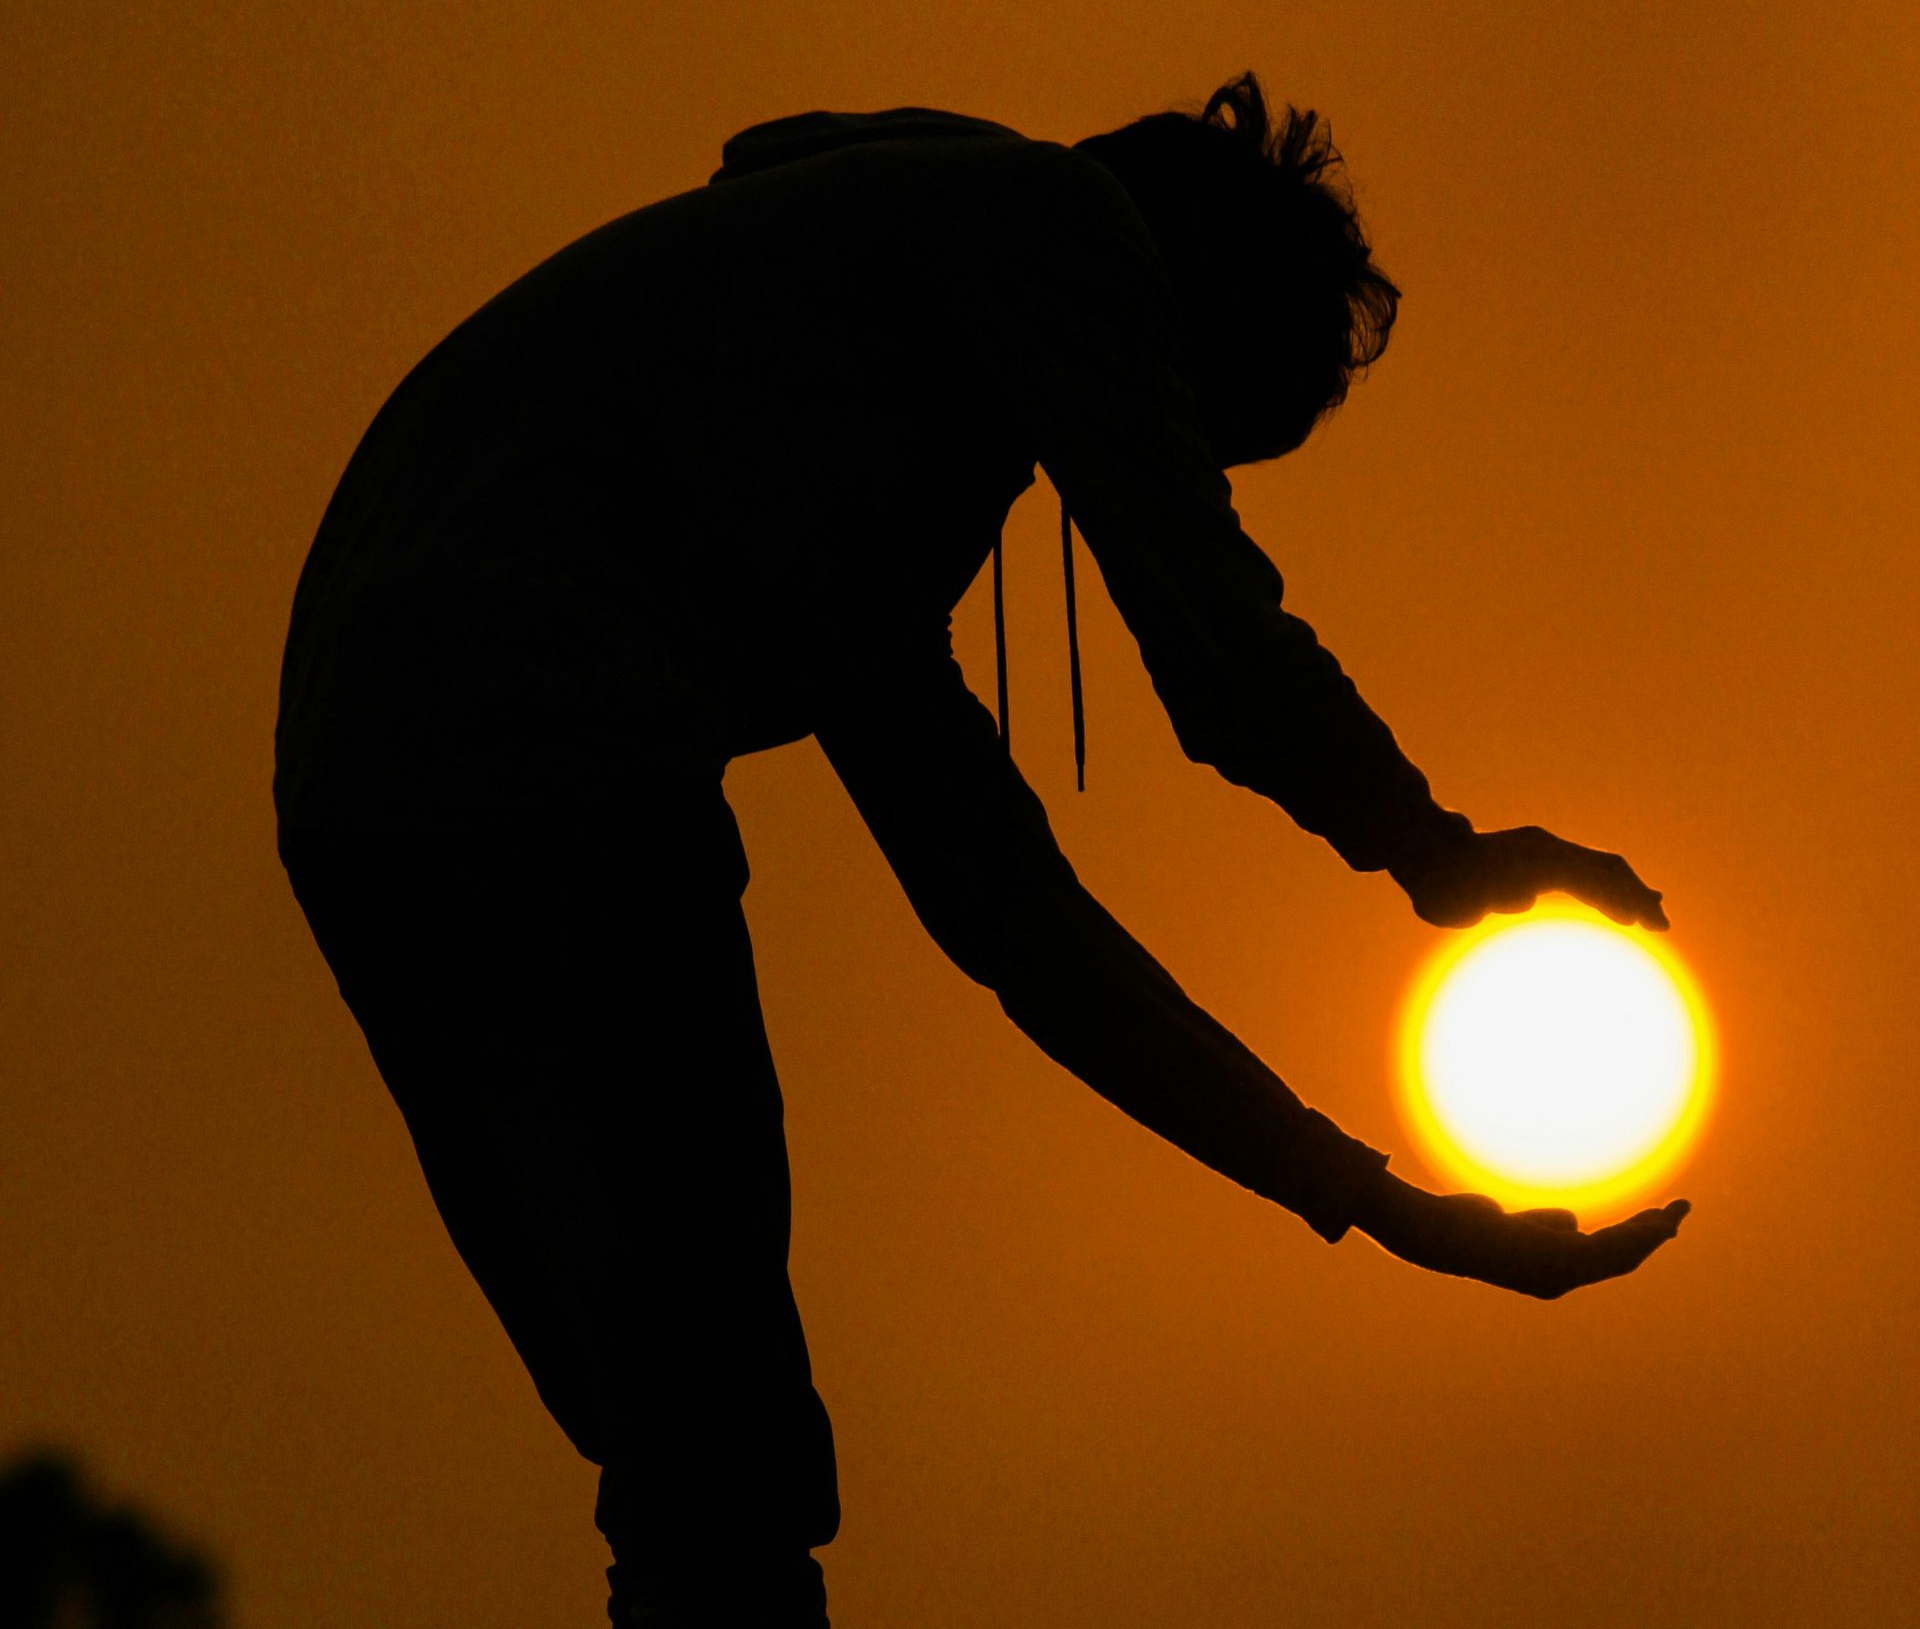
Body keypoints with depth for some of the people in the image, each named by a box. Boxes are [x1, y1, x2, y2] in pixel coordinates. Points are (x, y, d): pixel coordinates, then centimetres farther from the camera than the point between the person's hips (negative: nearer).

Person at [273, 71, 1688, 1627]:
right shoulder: (1041, 212, 11)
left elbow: (1011, 909, 33)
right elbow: (1214, 640, 0)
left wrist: (1358, 1189, 32)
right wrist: (1441, 852, 17)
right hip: (548, 783, -10)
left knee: (688, 1496, 12)